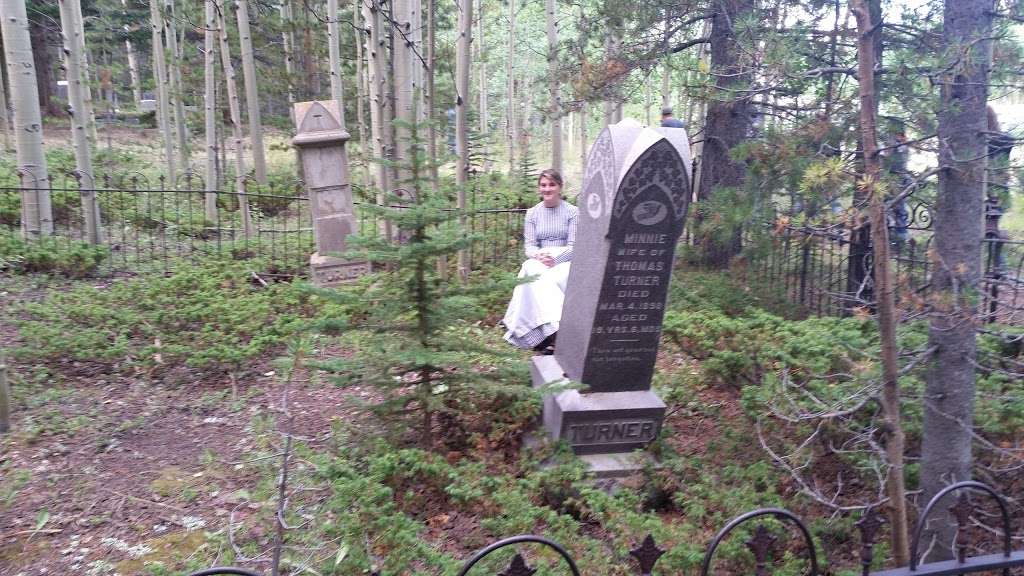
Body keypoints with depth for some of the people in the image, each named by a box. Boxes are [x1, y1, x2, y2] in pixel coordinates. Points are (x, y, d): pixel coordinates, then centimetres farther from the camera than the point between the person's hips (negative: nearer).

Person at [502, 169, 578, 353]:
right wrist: (540, 256, -17)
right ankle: (557, 330, -46)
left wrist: (555, 258, -20)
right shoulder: (533, 213, 12)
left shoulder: (572, 211, 4)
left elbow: (573, 246, -2)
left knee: (557, 279, -35)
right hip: (538, 261, 2)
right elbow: (529, 246, 7)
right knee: (539, 278, -34)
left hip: (564, 260, -2)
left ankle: (552, 337, -37)